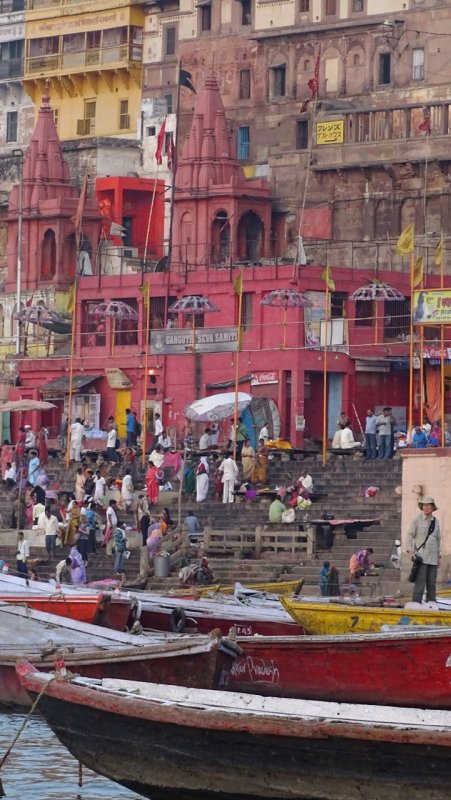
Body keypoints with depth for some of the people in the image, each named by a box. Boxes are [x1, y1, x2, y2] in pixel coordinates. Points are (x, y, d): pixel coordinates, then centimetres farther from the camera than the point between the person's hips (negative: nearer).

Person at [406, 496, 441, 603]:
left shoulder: (436, 522, 14)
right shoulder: (417, 520, 1)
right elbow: (410, 535, 1)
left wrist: (438, 557, 18)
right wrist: (409, 551, -11)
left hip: (433, 557, 4)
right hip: (421, 556, -4)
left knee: (432, 582, 3)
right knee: (420, 581, -12)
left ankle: (431, 602, 7)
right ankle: (416, 602, -13)